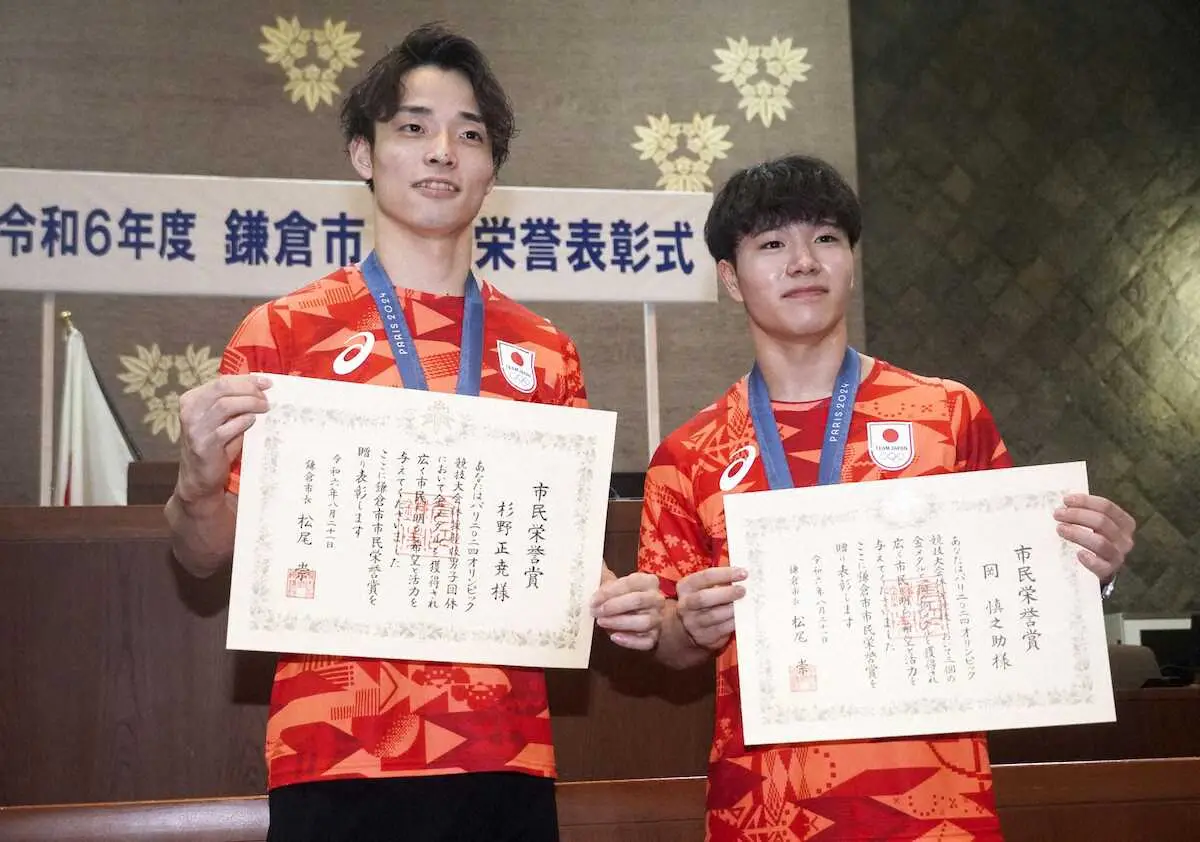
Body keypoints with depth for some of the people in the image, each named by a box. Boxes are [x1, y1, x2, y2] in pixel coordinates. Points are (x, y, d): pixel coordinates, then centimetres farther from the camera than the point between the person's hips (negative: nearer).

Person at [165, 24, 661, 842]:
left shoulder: (546, 353, 8)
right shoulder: (284, 332, 0)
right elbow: (211, 552, 3)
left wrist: (615, 599, -4)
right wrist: (200, 483, -18)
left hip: (508, 756, 3)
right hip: (339, 754, -2)